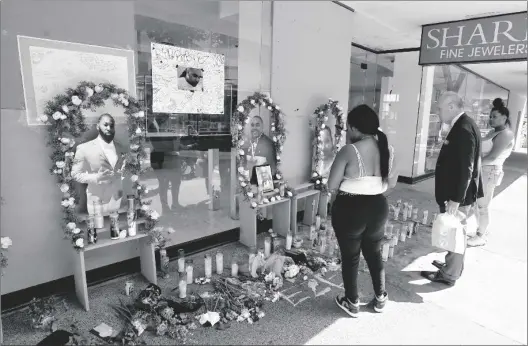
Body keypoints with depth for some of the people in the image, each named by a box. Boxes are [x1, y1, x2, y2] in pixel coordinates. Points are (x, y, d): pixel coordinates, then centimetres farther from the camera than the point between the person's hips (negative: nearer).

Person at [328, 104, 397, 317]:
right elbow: (391, 182, 10)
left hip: (350, 210, -5)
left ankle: (352, 303, 29)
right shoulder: (388, 149, -1)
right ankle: (380, 299, 38)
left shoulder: (349, 151, -20)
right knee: (374, 253, 24)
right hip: (378, 208, 6)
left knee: (350, 257, 13)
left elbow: (332, 186, -15)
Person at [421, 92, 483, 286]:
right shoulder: (463, 126, 8)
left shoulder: (463, 129, -23)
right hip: (458, 193, 9)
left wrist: (456, 199, -23)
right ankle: (453, 265, 38)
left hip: (458, 195, -9)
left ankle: (449, 274, 20)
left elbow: (466, 168, -26)